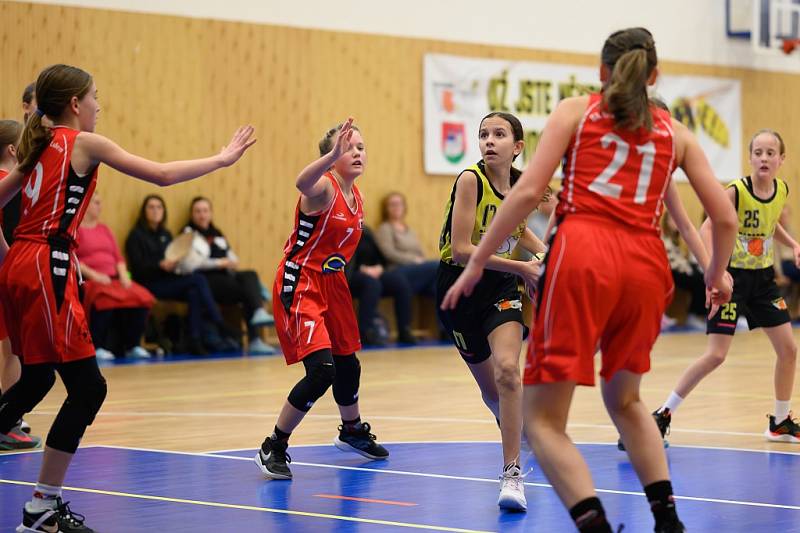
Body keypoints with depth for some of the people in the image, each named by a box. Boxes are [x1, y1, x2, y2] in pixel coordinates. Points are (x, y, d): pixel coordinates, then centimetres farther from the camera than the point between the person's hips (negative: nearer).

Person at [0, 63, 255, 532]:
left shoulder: (41, 146, 16)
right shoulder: (85, 143, -5)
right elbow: (162, 175, -5)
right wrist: (222, 159, 6)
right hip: (47, 268, -9)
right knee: (88, 388, -6)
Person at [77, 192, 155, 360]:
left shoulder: (104, 229, 26)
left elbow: (118, 257, 21)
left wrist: (123, 275, 1)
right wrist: (93, 275, -18)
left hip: (113, 279, 6)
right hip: (86, 281, -6)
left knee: (141, 297, -21)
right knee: (105, 298, -39)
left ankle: (132, 345, -13)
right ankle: (97, 347, -30)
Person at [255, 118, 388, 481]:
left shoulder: (356, 196, 7)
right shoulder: (323, 187, -19)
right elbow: (302, 183, -46)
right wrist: (333, 155, -62)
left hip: (332, 284, 9)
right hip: (300, 285, -9)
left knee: (347, 363, 21)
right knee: (321, 370, -20)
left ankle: (353, 432, 48)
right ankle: (273, 448, -6)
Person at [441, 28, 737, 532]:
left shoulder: (576, 110, 14)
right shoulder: (675, 132, 20)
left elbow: (528, 192, 1)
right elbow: (725, 217, 15)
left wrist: (476, 263, 5)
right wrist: (717, 273, 34)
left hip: (582, 252, -3)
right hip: (645, 263, 4)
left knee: (543, 420, -1)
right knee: (625, 400, 28)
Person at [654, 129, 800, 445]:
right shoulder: (737, 191, -19)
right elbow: (706, 230, -22)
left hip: (763, 277, 6)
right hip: (733, 277, -6)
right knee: (715, 356, -13)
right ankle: (663, 415, -2)